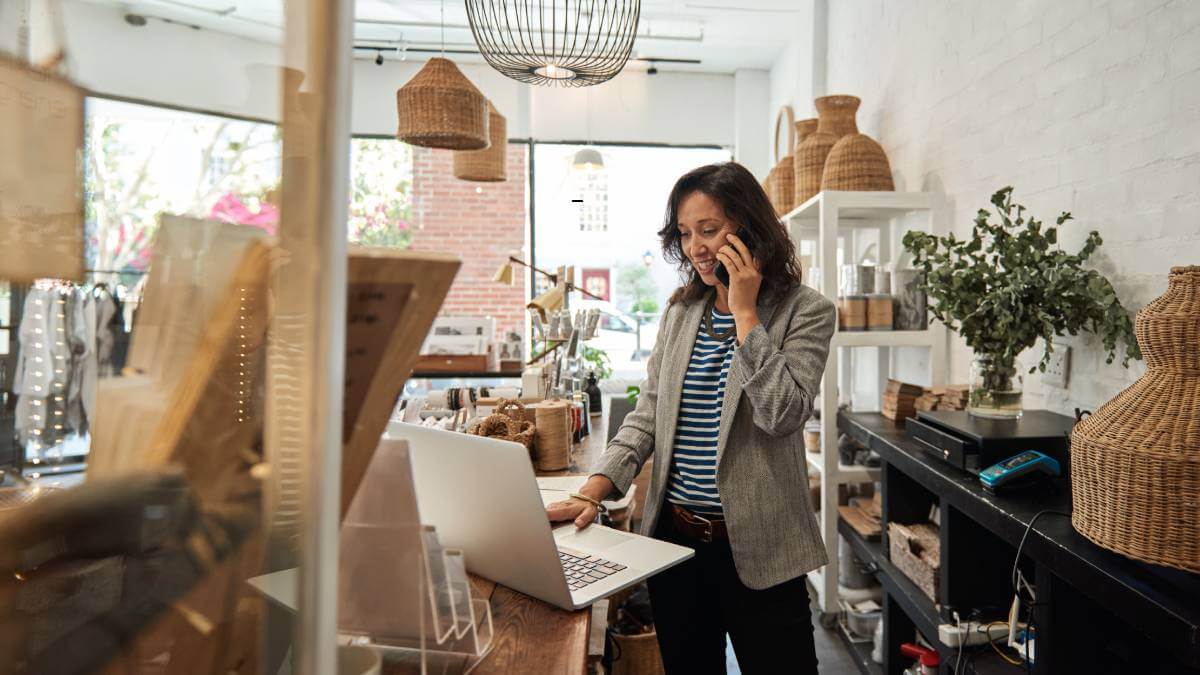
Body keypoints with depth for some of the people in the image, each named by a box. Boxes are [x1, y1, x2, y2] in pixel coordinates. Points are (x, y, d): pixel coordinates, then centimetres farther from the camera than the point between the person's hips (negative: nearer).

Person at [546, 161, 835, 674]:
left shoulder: (804, 311, -7)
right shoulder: (680, 311, 6)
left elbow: (782, 414, -20)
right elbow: (647, 415, 4)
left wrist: (744, 311, -18)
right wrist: (592, 492, -9)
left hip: (757, 545, -4)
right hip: (673, 536, 4)